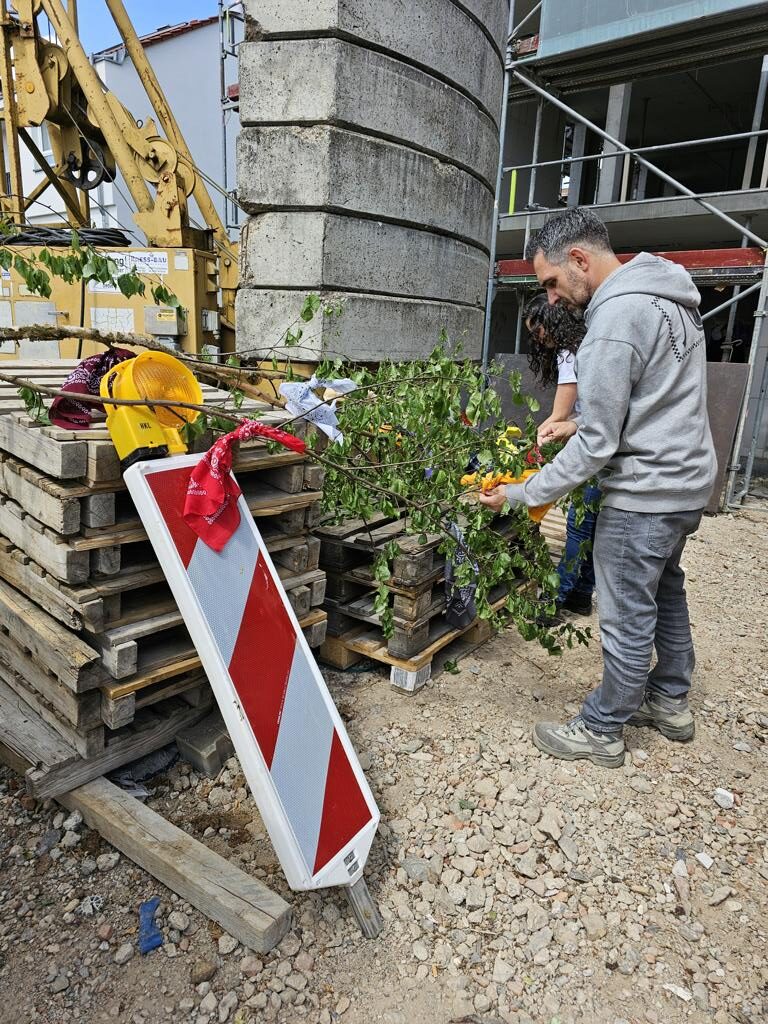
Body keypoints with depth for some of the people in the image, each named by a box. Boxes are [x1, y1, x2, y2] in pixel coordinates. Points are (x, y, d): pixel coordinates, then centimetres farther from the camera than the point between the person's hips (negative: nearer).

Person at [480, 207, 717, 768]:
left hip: (645, 494, -10)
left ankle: (601, 731, 21)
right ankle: (670, 702, 41)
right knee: (665, 592, 23)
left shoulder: (615, 317, -23)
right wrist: (584, 422, 9)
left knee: (627, 617, 3)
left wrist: (522, 493, -15)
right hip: (689, 481, 10)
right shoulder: (670, 294, 9)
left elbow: (596, 446, -23)